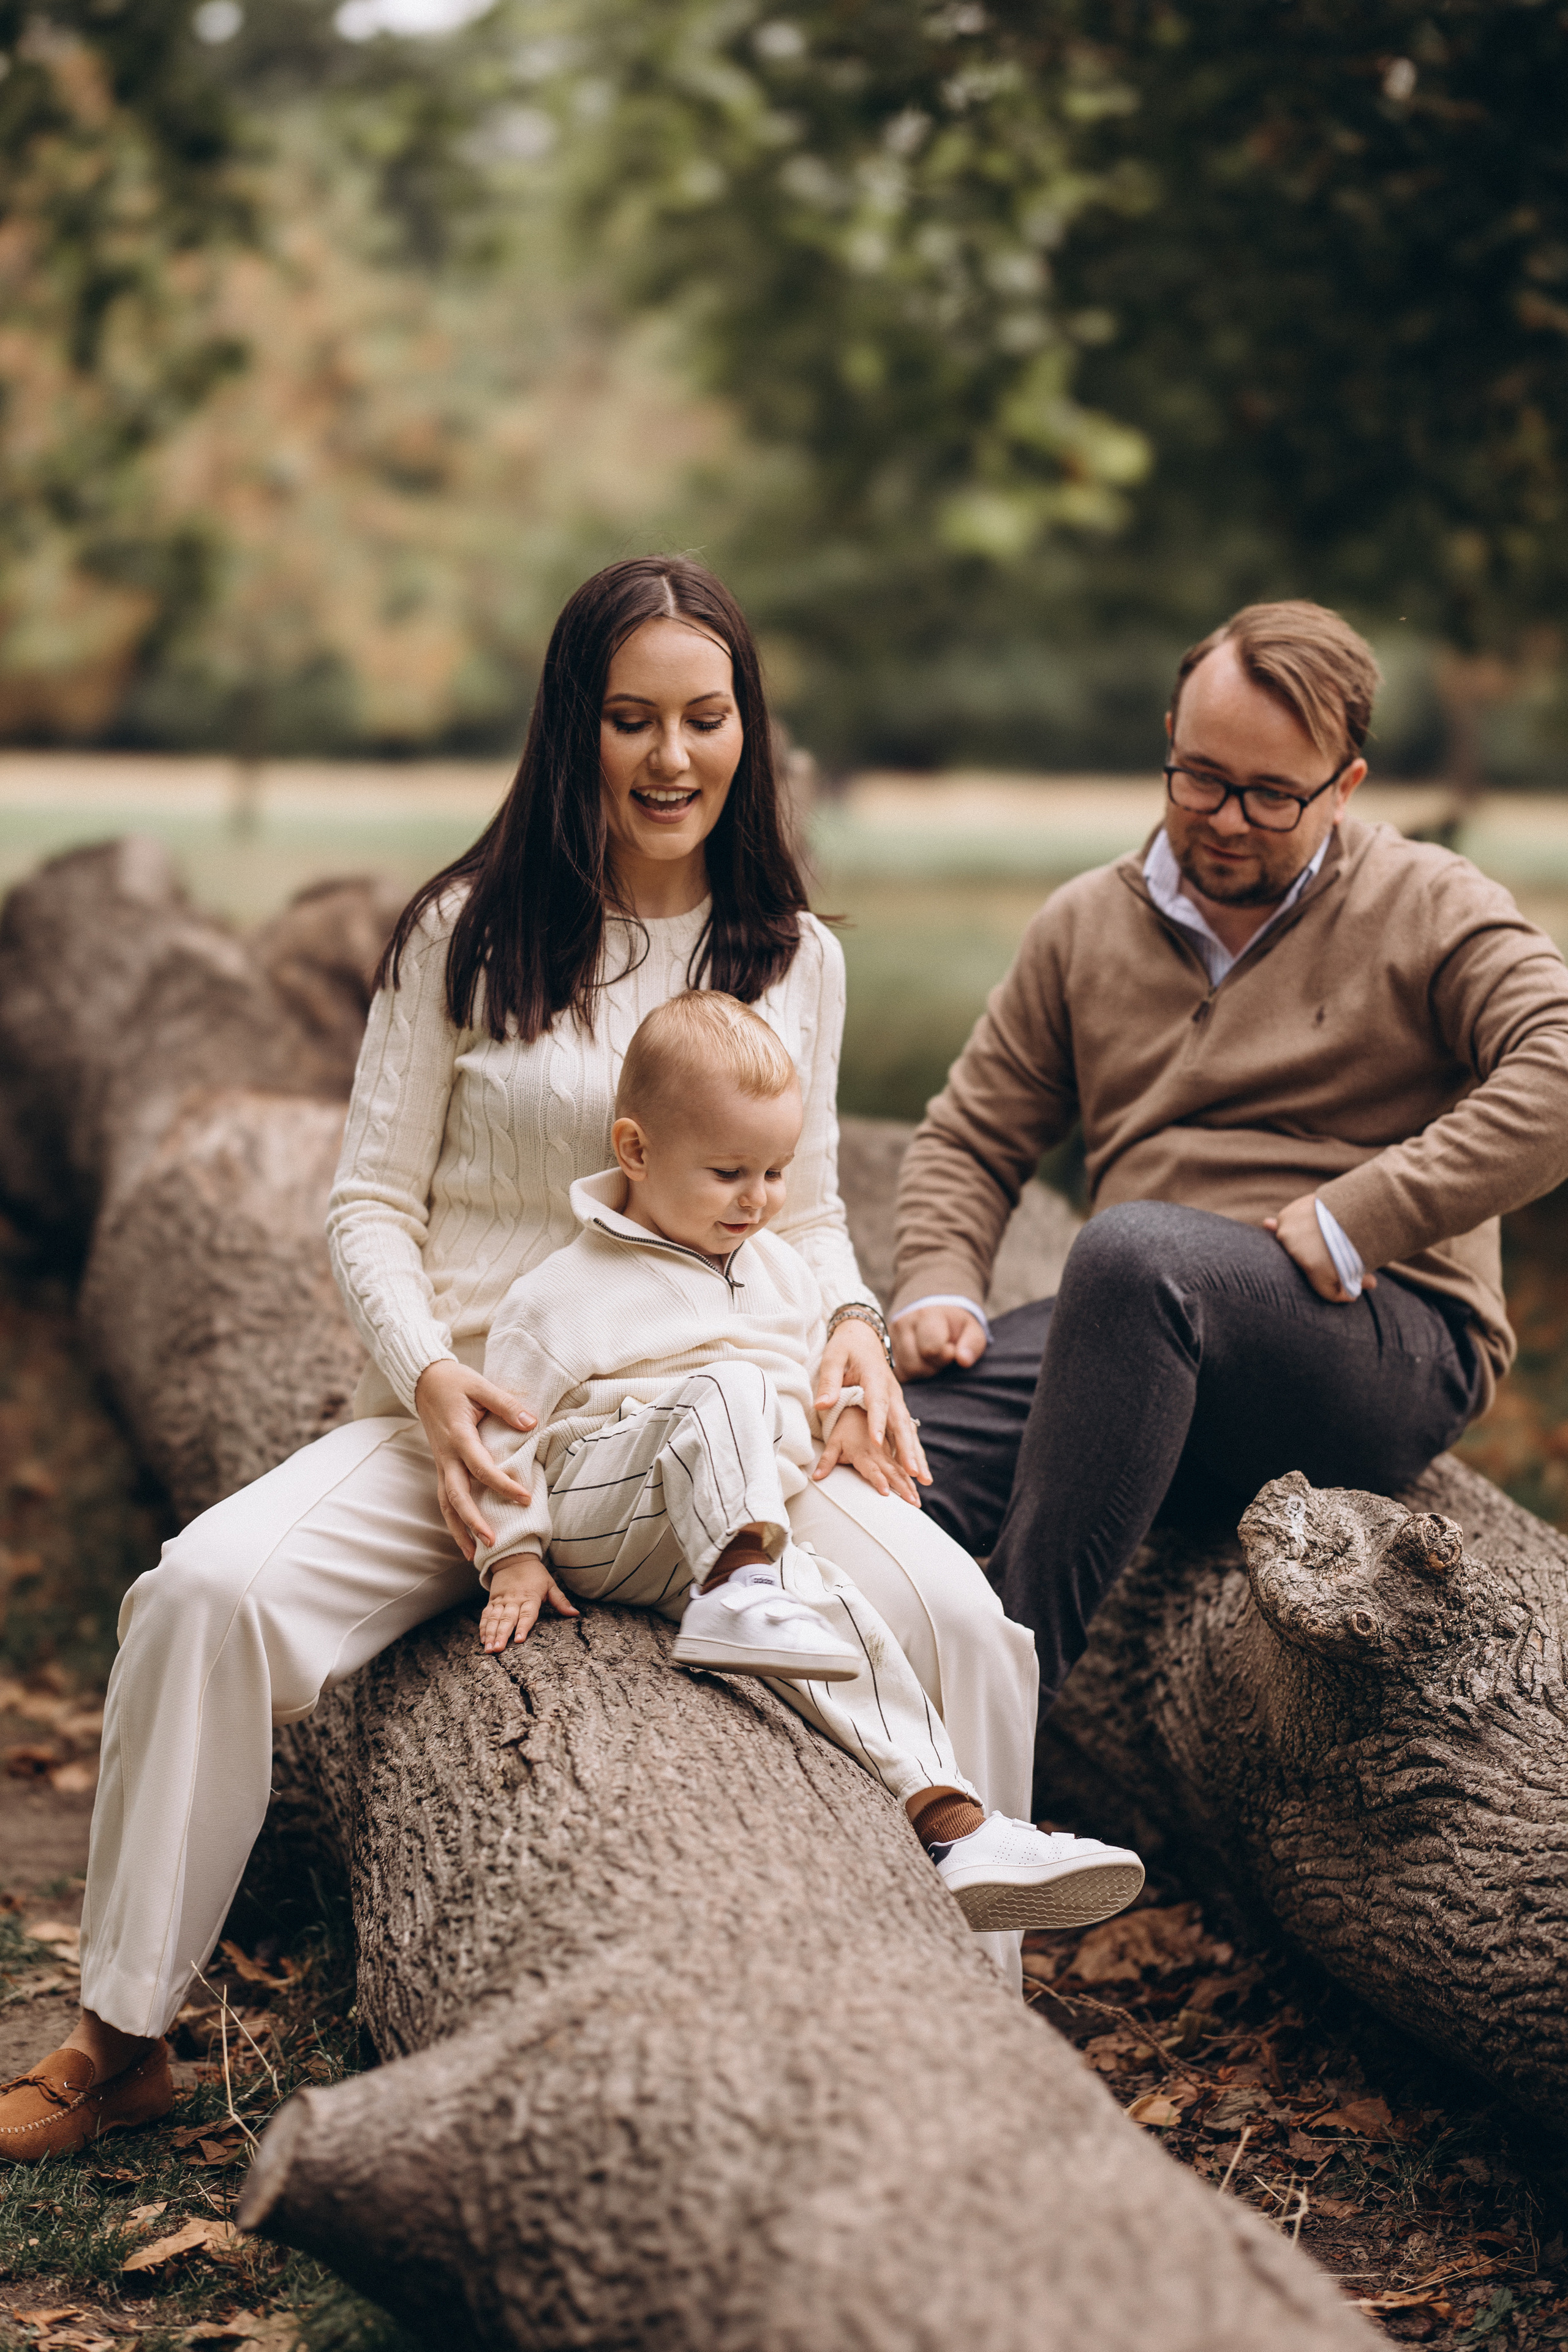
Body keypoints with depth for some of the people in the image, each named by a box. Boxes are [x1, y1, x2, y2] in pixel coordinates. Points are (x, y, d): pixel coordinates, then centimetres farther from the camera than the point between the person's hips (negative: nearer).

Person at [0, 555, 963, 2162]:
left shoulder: (792, 956, 10)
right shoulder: (470, 935, 2)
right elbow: (371, 1207, 2)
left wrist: (849, 1330, -5)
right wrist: (431, 1381, -16)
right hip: (471, 1420, -1)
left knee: (942, 1608, -27)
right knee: (211, 1587, -26)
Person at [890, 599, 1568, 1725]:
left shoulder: (1429, 909, 4)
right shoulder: (1086, 925, 18)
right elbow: (972, 1135, 23)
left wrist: (1351, 1221, -19)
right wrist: (937, 1290, 2)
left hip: (1387, 1346, -4)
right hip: (1156, 1339, 4)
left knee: (1137, 1247, -36)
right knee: (907, 1421, -27)